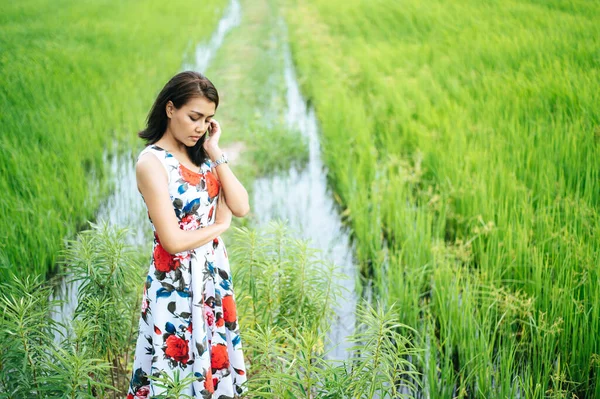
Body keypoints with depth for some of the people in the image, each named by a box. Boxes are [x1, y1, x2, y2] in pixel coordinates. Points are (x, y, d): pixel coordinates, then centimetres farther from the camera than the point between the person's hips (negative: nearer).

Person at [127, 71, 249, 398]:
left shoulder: (202, 156, 7)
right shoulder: (152, 161, -15)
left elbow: (241, 207, -3)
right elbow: (173, 241, -21)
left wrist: (215, 154, -5)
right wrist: (220, 225, -6)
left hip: (214, 275, 7)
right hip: (177, 283, -7)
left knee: (214, 360, 15)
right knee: (180, 371, 6)